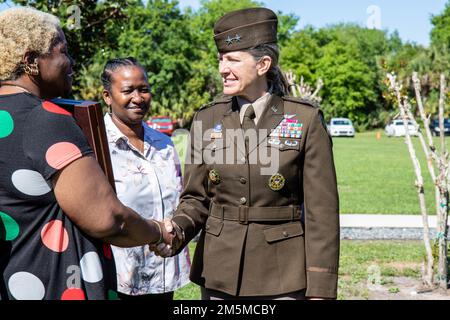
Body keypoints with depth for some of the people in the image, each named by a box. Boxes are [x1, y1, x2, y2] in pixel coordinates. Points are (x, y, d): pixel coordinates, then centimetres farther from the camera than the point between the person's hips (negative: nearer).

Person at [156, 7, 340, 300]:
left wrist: (320, 290, -10)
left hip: (283, 277, -3)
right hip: (219, 274, 3)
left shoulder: (305, 120, -7)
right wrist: (177, 231, -15)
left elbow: (321, 210, -8)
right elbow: (196, 198, 6)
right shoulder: (207, 119, 2)